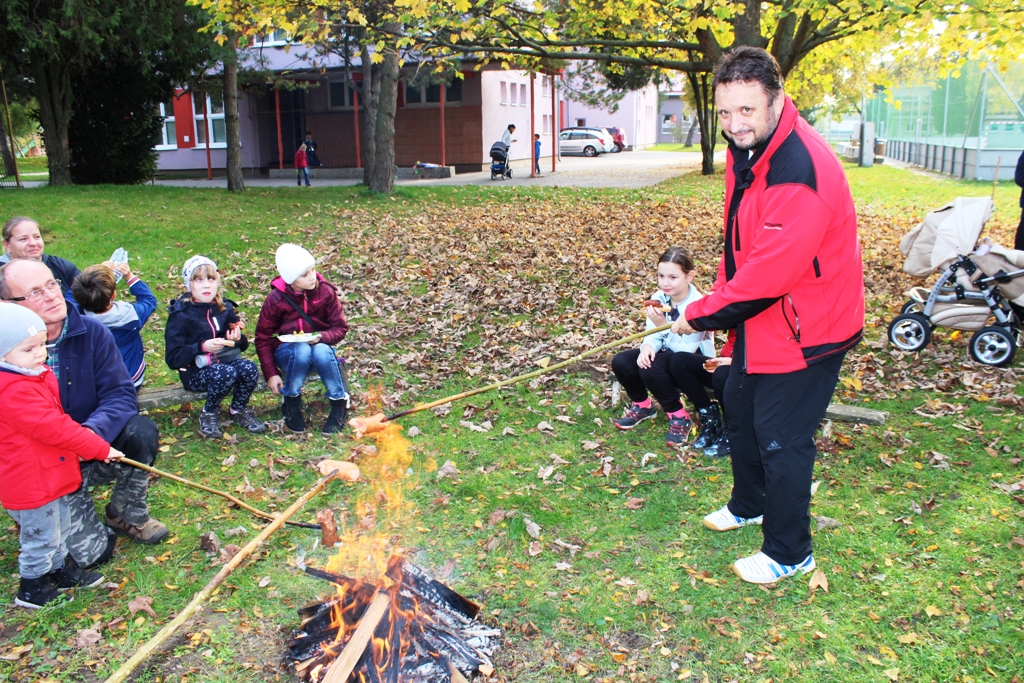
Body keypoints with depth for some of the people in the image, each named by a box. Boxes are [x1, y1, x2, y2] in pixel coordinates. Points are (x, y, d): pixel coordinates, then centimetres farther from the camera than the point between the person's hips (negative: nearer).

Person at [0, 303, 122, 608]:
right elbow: (53, 428, -31)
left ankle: (61, 570, 43)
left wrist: (85, 436, 7)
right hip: (31, 485, -10)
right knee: (42, 537, 8)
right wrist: (100, 448, -25)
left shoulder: (36, 377, 3)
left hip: (51, 476, 10)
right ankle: (31, 589, 27)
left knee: (60, 528, 25)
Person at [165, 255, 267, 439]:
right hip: (196, 371, -4)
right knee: (225, 373, -36)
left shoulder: (225, 308, 6)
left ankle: (238, 411, -1)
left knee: (249, 368, -28)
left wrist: (238, 339, -11)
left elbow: (243, 345, 14)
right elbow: (172, 359, -11)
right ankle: (209, 414, -6)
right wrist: (202, 347, -25)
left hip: (227, 359, 4)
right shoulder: (180, 315, -7)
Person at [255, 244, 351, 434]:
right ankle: (291, 404, -14)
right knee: (302, 350, -37)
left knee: (321, 351, -36)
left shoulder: (326, 292, -9)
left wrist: (321, 337, -26)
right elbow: (263, 338, -6)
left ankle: (340, 404, -16)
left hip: (319, 345, 1)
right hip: (286, 351, -1)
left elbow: (340, 327, -3)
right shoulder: (276, 299, -11)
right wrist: (271, 374, -15)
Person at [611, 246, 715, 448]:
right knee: (620, 362, -17)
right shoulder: (658, 298, -7)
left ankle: (678, 416, -12)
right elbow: (653, 336, -3)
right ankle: (642, 405, 9)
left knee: (651, 368, -33)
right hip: (666, 355, 6)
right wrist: (647, 347, -27)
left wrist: (663, 325, -38)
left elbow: (686, 349, -26)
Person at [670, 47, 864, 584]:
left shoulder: (800, 175, -32)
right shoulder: (746, 150, 0)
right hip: (762, 317, 10)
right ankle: (749, 505, 48)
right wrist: (721, 295, 3)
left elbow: (768, 275, -31)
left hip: (805, 327, -10)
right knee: (739, 405, 24)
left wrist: (700, 316, -19)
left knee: (780, 437, 0)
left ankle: (789, 554, 21)